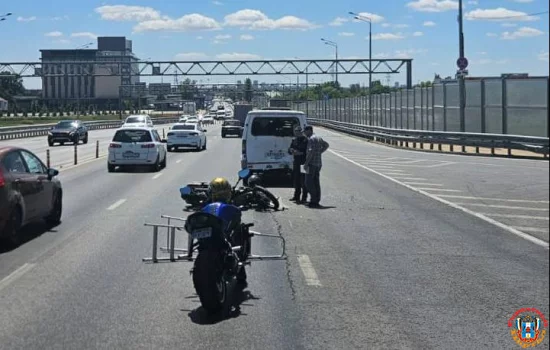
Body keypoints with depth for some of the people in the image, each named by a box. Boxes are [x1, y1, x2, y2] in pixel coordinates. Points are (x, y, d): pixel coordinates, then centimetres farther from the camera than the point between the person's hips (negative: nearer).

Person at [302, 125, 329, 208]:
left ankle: (313, 200, -14)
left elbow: (310, 151, -20)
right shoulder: (318, 138, 18)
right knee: (316, 183, 10)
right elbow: (326, 145, 33)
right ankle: (317, 201, 10)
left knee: (309, 182, -9)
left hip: (312, 163, -10)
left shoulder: (311, 139, -12)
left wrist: (306, 163, -19)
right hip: (318, 163, 10)